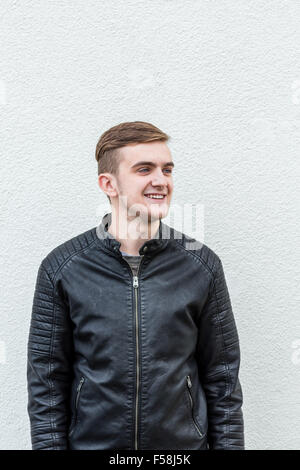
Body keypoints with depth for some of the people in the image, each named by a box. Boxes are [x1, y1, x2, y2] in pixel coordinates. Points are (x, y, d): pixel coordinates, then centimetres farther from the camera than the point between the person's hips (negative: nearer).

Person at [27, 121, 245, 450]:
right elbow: (46, 384, -3)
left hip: (185, 441, 1)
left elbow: (222, 379, 0)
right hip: (91, 441, 0)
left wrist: (228, 444, -2)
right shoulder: (60, 268, -8)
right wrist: (49, 444, -6)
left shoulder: (203, 265, -5)